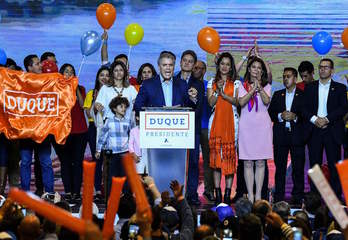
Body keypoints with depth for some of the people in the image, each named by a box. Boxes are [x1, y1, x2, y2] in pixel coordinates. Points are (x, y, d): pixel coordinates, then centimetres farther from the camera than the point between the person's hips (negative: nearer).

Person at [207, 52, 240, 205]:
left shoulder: (236, 83, 10)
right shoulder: (212, 83, 14)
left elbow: (237, 102, -2)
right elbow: (211, 102, 2)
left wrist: (224, 94, -14)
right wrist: (218, 91, -12)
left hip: (231, 121, -1)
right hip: (216, 121, 1)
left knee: (229, 155, -6)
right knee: (215, 155, -4)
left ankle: (228, 193, -4)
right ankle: (217, 193, -1)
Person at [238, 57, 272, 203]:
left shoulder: (266, 86, 10)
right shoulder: (243, 86, 9)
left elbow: (267, 101, -8)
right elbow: (241, 102, -7)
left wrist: (260, 87, -18)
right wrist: (253, 89, -14)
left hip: (262, 125, 0)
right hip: (246, 124, 0)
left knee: (260, 162, 0)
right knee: (248, 163, -2)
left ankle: (258, 195, 3)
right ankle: (250, 195, 1)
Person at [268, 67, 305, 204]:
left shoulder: (303, 95, 5)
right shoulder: (277, 95, 15)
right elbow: (270, 113, 9)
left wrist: (295, 117, -15)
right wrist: (280, 116, -8)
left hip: (297, 136, -2)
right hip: (280, 136, 2)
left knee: (298, 168, -2)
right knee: (280, 168, 3)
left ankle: (297, 197, 3)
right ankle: (278, 198, 6)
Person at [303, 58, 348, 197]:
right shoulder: (310, 88, 14)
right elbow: (304, 108, 6)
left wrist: (326, 119, -14)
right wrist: (314, 119, -11)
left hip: (333, 132, -2)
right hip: (314, 131, 2)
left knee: (334, 165, -3)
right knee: (314, 164, 2)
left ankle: (336, 195, 1)